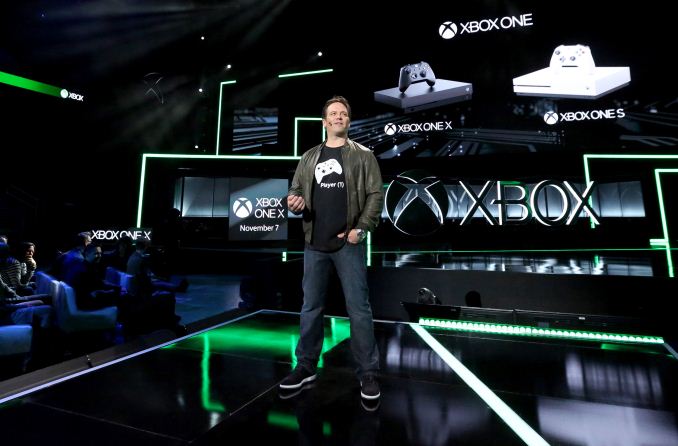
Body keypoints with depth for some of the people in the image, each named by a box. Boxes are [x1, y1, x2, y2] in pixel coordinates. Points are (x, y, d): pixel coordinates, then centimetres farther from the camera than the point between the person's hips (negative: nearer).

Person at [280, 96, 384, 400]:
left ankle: (368, 372, 18)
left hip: (348, 243, -3)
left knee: (358, 308, 2)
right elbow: (296, 190, 17)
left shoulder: (363, 155, 5)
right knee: (310, 307, 12)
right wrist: (294, 202, -7)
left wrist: (360, 229, -13)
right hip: (314, 243, 4)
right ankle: (306, 366, 30)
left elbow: (376, 195, -3)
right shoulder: (309, 157, 15)